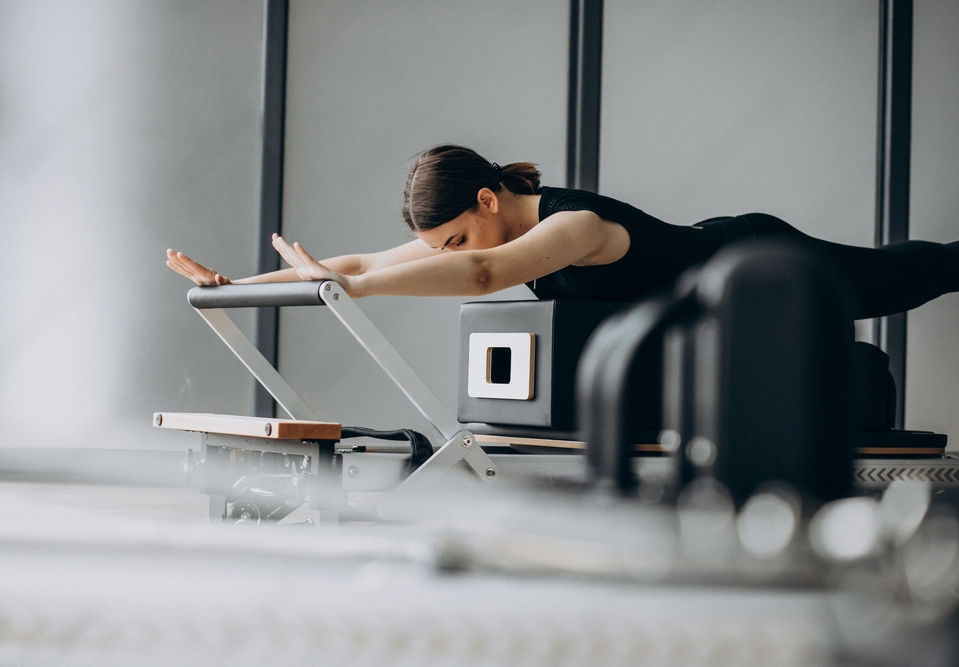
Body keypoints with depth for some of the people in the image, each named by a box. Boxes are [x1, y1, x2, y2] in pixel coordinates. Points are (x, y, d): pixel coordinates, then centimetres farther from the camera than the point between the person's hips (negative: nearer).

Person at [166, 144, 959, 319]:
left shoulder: (574, 224, -42)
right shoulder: (487, 227, -19)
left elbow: (481, 274, -61)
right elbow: (363, 263, -20)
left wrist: (337, 285, -64)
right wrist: (234, 283, -28)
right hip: (702, 254, 6)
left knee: (888, 279, 17)